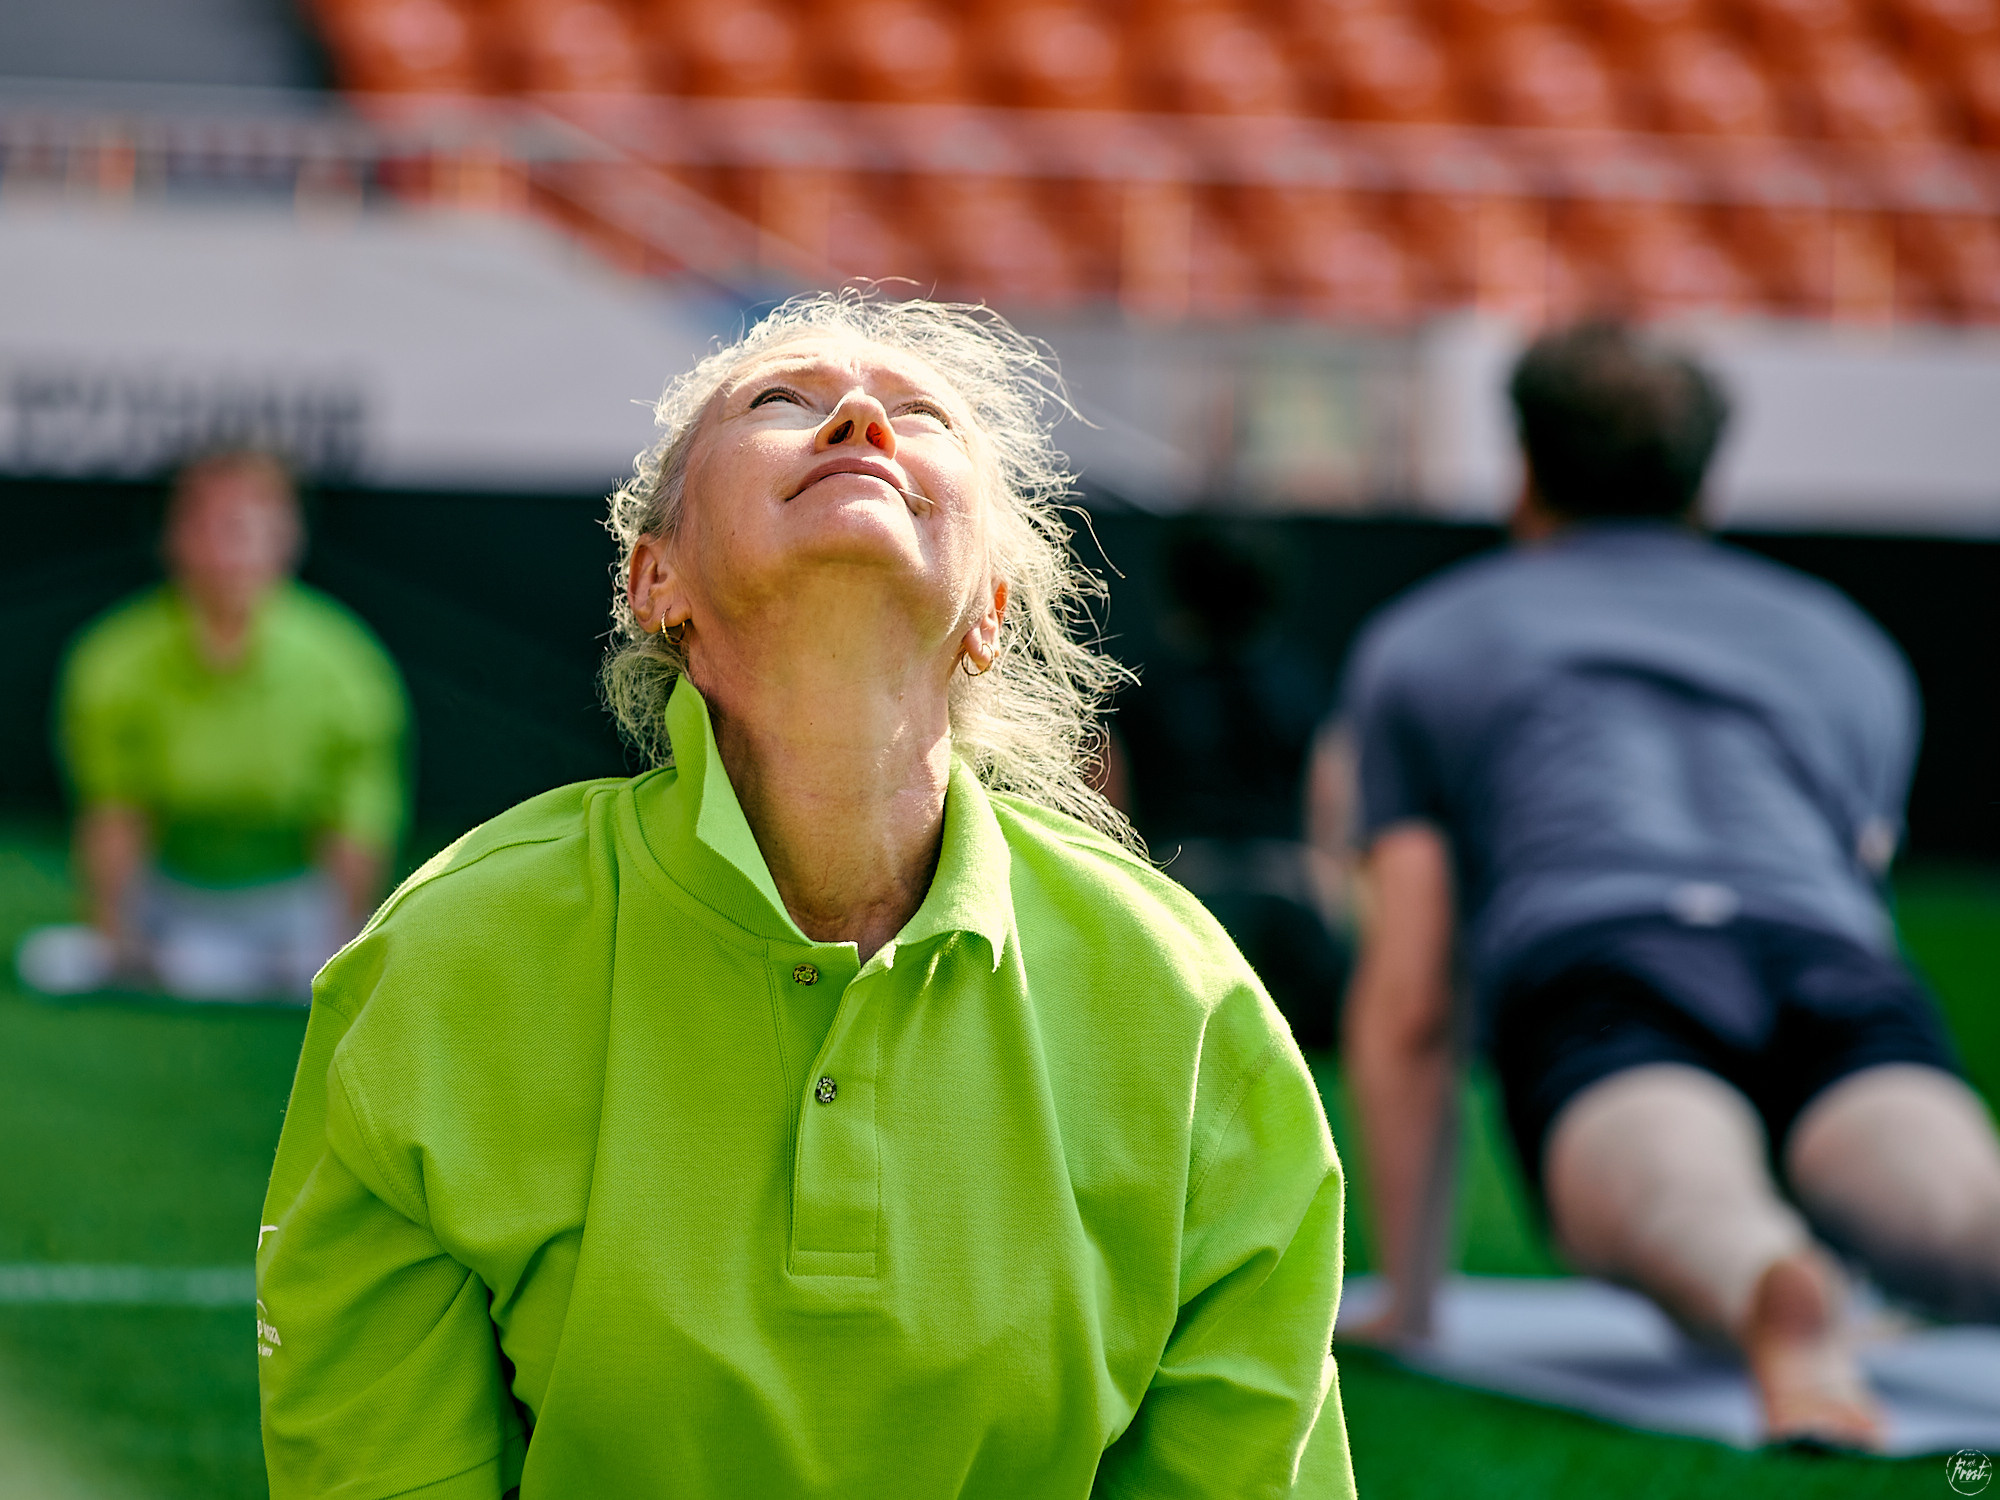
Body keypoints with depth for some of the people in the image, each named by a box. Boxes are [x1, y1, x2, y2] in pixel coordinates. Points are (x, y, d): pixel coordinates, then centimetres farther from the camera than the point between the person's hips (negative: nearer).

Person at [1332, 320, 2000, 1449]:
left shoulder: (1426, 638, 33)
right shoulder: (1842, 637, 40)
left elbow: (1405, 1004, 26)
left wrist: (1408, 1305, 30)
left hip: (1597, 973, -1)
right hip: (1844, 977, 1)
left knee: (1674, 1200, -33)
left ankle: (1780, 1297, -69)